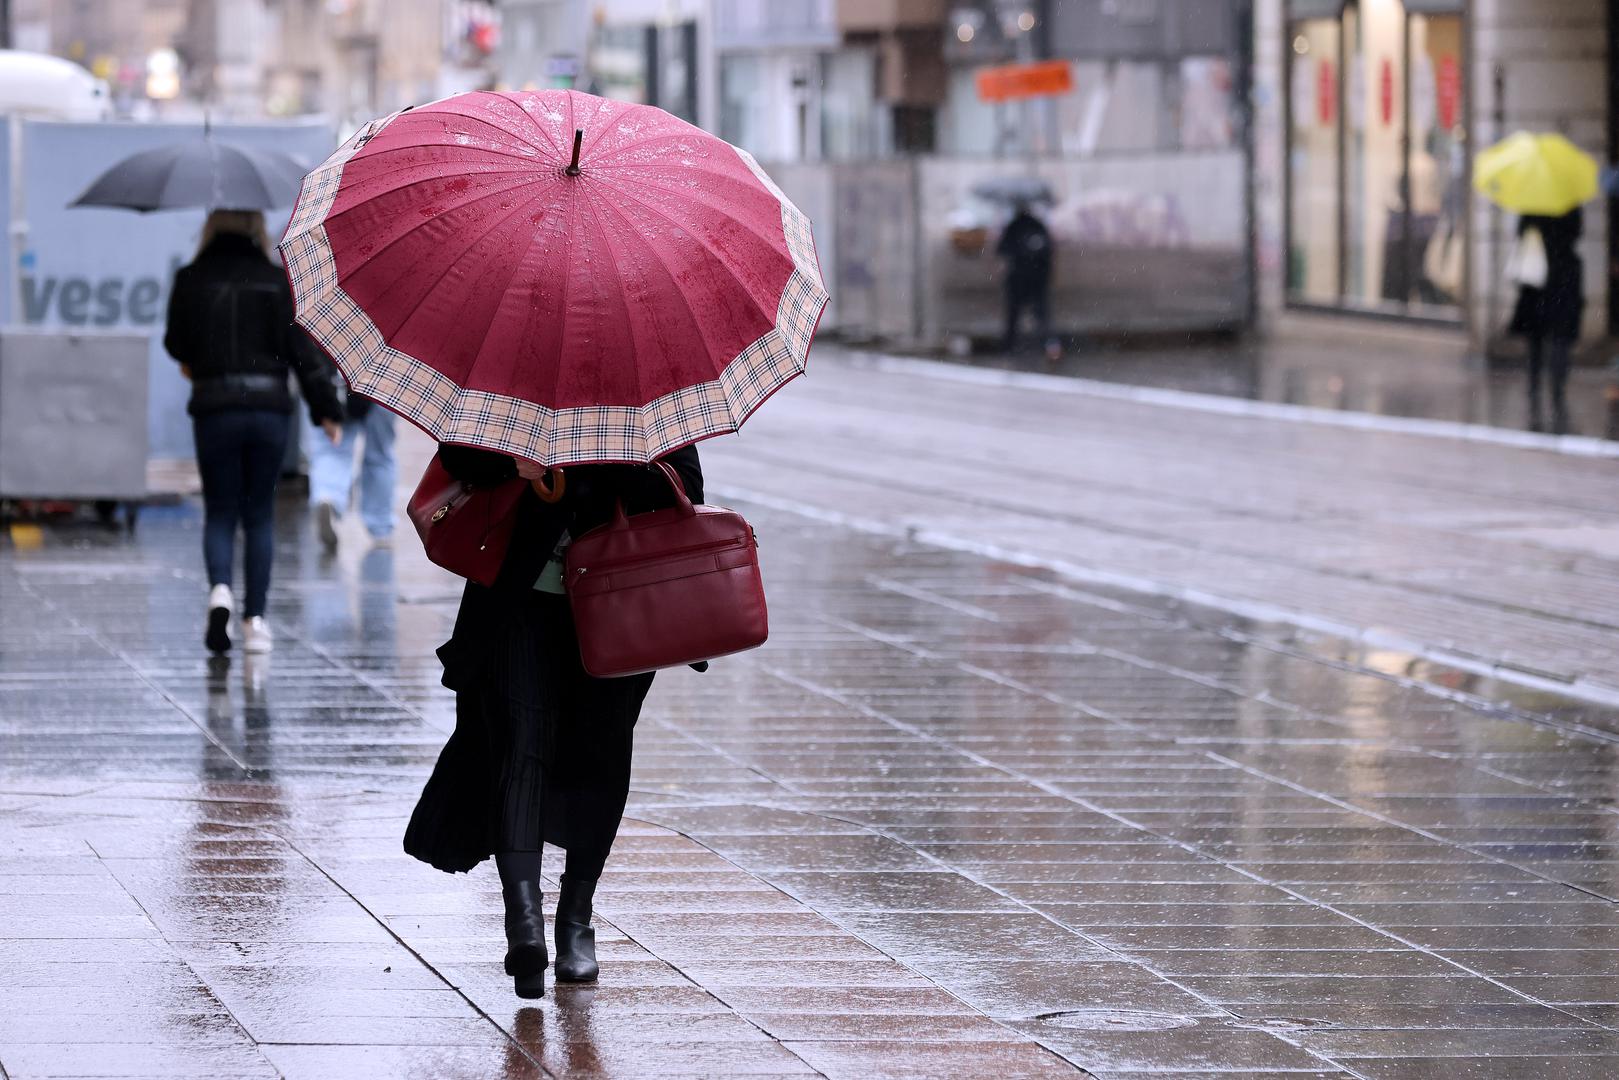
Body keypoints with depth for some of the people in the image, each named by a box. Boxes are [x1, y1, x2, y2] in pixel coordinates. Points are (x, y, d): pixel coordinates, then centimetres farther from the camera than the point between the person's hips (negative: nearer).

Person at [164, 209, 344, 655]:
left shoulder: (192, 281, -2)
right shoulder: (277, 281, 0)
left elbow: (177, 343, 9)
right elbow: (302, 350, -1)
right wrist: (326, 409, 5)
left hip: (215, 407, -1)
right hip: (270, 407, 1)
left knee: (219, 512, 8)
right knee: (259, 514, 10)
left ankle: (220, 589, -19)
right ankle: (255, 617, 6)